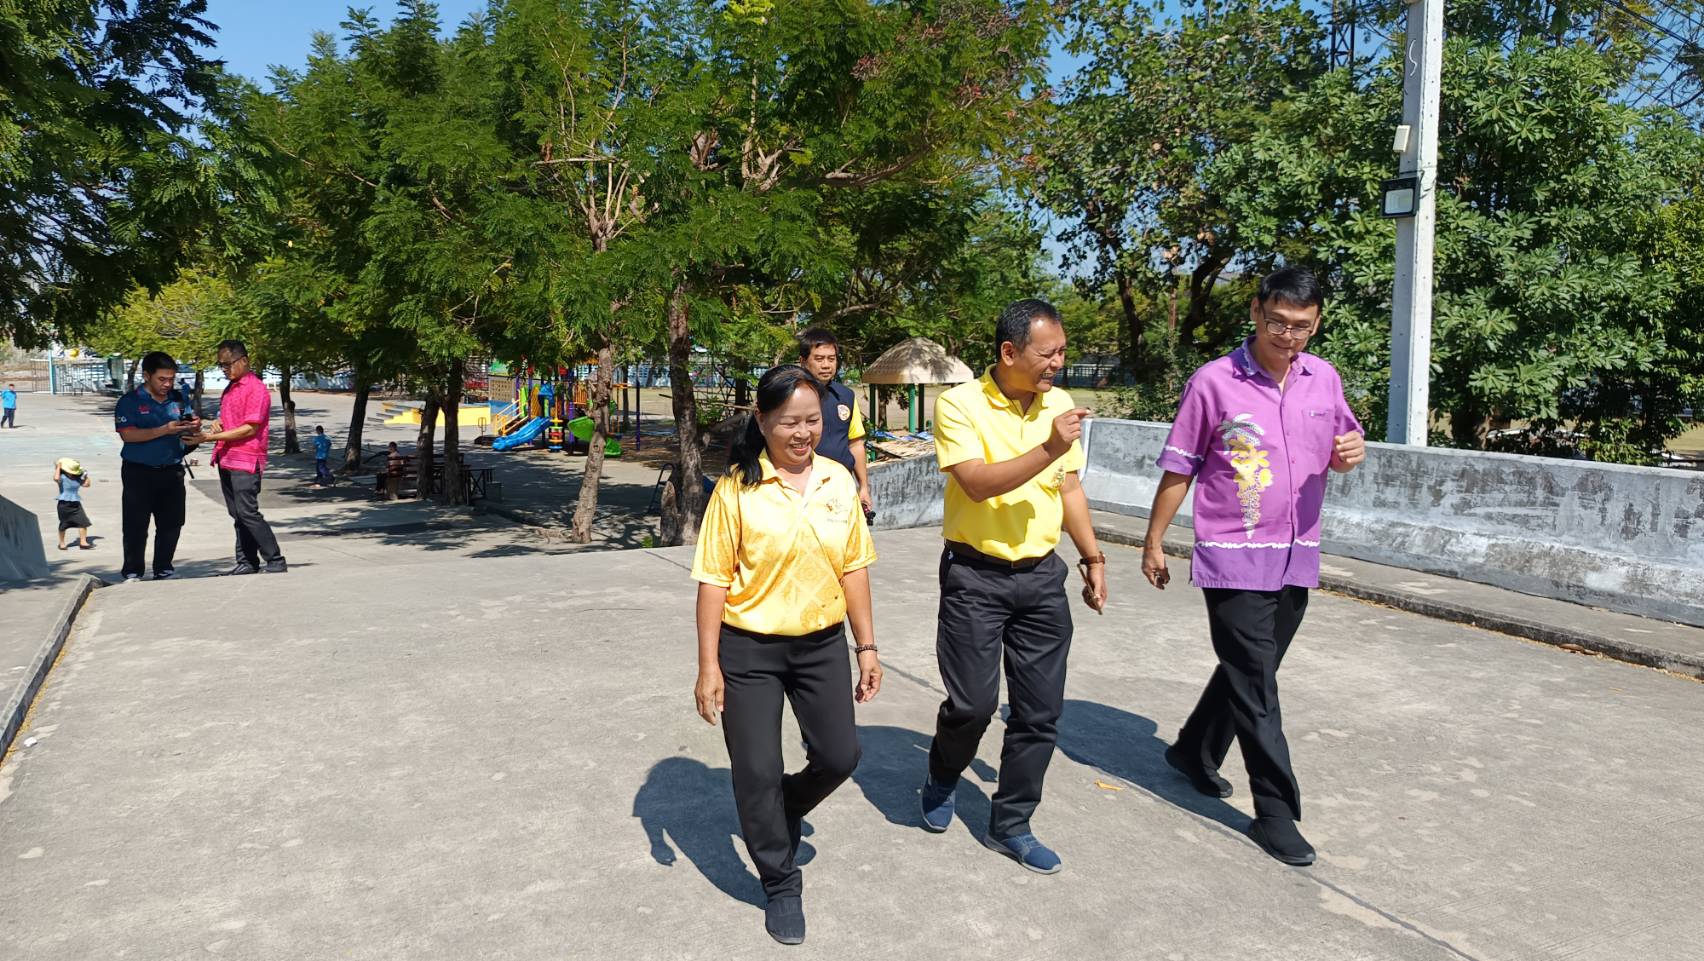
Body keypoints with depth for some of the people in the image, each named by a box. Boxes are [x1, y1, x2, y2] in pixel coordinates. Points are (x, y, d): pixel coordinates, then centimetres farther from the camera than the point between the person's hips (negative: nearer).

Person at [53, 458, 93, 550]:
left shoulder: (77, 477, 5)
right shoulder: (62, 477, -13)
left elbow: (86, 484, 13)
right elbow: (56, 478, -36)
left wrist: (86, 475, 2)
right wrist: (58, 467, -25)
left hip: (76, 503, 5)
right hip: (64, 504, -5)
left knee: (83, 522, -6)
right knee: (63, 525, 9)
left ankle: (83, 542, -1)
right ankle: (61, 543, 25)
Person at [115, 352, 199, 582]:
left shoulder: (178, 400, 10)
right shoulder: (130, 402, -4)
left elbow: (192, 428, 18)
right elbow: (128, 434, -15)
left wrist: (194, 428, -7)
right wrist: (164, 430, -23)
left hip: (171, 471, 4)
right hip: (139, 472, -4)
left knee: (171, 524, 8)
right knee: (136, 526, 1)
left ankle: (164, 570, 19)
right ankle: (132, 573, 10)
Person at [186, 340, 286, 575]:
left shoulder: (256, 388, -11)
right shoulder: (230, 388, 17)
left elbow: (249, 429, -17)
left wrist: (211, 437, -18)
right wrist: (217, 423, 7)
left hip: (246, 461, -9)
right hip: (226, 459, 9)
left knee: (248, 513, -11)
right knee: (237, 515, 9)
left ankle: (276, 562, -6)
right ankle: (246, 562, 14)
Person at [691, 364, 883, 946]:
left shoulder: (838, 481, 0)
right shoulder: (737, 487, -13)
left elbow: (854, 568, 6)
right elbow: (713, 580, -10)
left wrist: (867, 647, 6)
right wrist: (708, 667, -11)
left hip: (822, 643, 4)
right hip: (748, 648, -3)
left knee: (840, 756, 9)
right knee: (757, 773, 4)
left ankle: (784, 811, 42)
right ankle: (781, 886, 26)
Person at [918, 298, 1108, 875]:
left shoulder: (1058, 404, 6)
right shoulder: (960, 405, -11)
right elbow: (979, 483, -23)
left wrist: (1092, 556, 15)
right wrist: (1049, 449, -29)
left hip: (1041, 574, 5)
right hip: (976, 575, -5)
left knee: (1041, 711, 6)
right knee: (974, 702, -5)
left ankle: (1011, 825, 23)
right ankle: (942, 778, 29)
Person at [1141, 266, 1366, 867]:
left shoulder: (1324, 379, 5)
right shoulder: (1214, 383, -9)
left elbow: (1339, 447, 18)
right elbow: (1179, 468, -3)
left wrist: (1351, 452, -7)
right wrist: (1154, 542, 0)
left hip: (1297, 558, 6)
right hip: (1234, 558, -5)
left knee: (1249, 673, 18)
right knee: (1255, 687, -3)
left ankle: (1194, 752, 40)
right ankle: (1276, 814, 6)